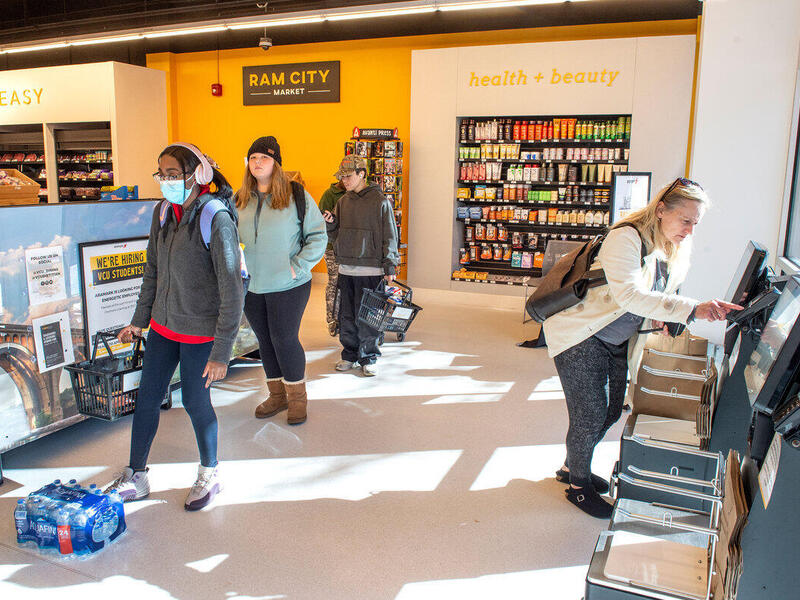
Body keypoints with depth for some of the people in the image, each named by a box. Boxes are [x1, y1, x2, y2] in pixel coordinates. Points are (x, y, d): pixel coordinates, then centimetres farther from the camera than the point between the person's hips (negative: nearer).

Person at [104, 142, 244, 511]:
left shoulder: (216, 219, -19)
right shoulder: (162, 212, 2)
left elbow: (232, 291, -20)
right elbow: (153, 270, 14)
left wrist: (221, 352, -20)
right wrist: (139, 320, 15)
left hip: (200, 330, -6)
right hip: (163, 326, 6)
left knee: (195, 402, 7)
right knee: (146, 399, 12)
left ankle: (209, 476, 31)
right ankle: (135, 478, 31)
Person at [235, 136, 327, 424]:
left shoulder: (297, 196, -6)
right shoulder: (239, 200, 8)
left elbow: (318, 236, -5)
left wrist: (298, 266, -14)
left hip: (288, 285, -5)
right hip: (251, 285, 5)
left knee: (284, 338, -2)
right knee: (265, 340, 13)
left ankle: (297, 397, 19)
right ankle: (277, 395, 30)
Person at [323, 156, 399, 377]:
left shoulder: (380, 201, -4)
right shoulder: (343, 202, 12)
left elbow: (389, 236, -4)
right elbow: (336, 235, 16)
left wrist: (389, 268, -7)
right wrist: (330, 224, -5)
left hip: (370, 269, -5)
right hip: (345, 268, 5)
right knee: (346, 316, 10)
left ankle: (368, 358, 12)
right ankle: (349, 354, 24)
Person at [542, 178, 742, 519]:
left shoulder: (673, 251, 3)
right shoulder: (626, 238, -24)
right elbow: (629, 294, -38)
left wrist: (660, 317, -3)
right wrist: (691, 310, -44)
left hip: (617, 342, 9)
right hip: (581, 337, -8)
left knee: (611, 412, 14)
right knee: (590, 416, -3)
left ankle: (572, 467, 37)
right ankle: (579, 485, 21)